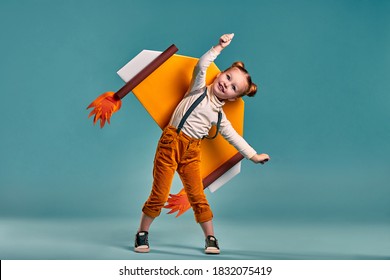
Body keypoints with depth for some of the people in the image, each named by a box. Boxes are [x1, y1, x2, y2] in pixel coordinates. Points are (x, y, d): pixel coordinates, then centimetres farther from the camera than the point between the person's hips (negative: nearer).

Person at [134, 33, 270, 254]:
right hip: (171, 143, -3)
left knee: (198, 197, 2)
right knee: (159, 195, -2)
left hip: (192, 152, 4)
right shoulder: (199, 89, 3)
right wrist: (220, 47, -12)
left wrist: (253, 155, 17)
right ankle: (142, 233, 14)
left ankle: (211, 238, 14)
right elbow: (201, 66, -13)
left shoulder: (219, 115, 12)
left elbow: (234, 137, 18)